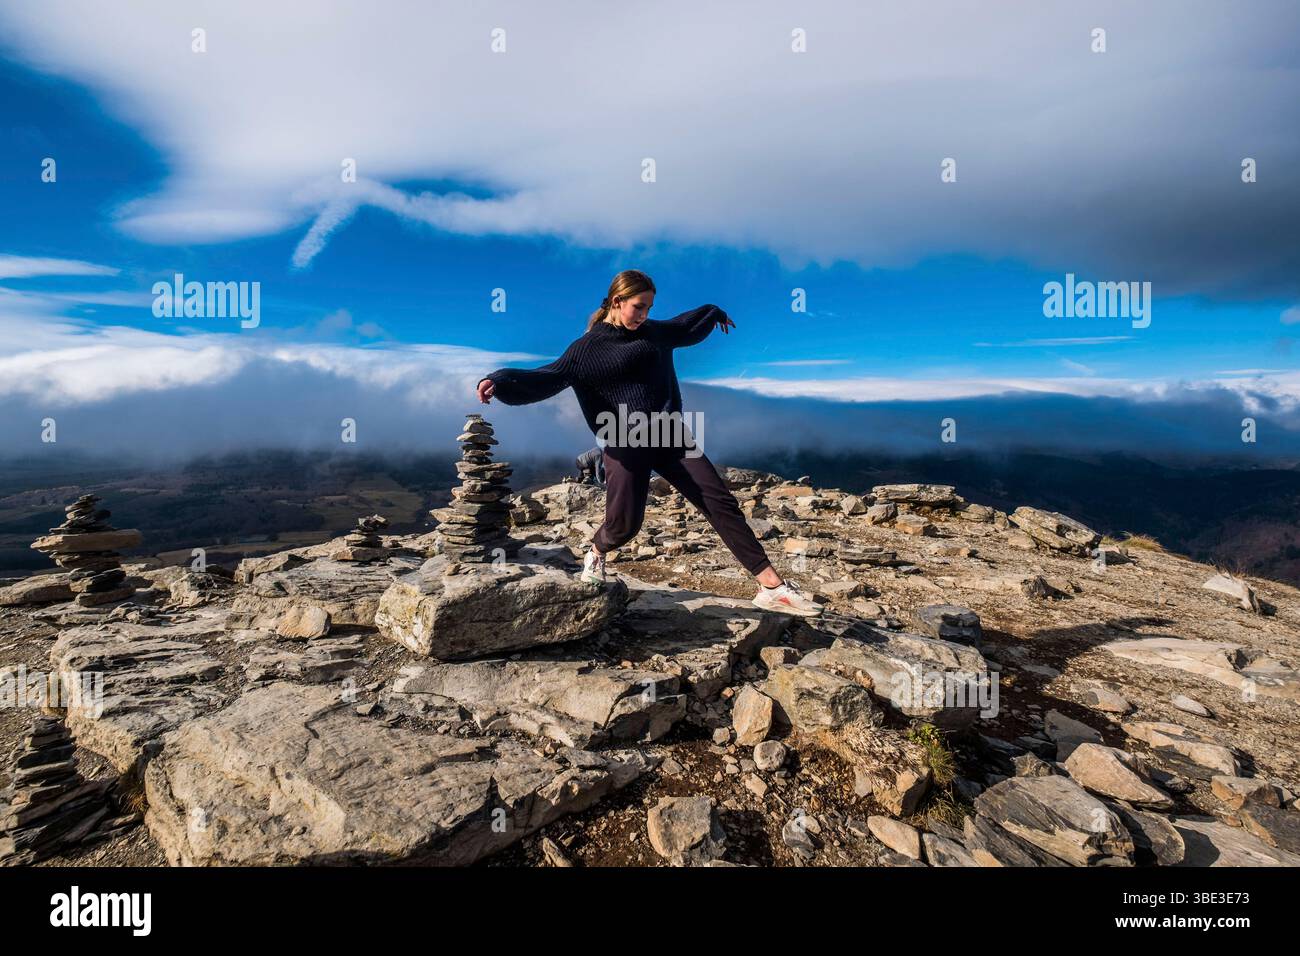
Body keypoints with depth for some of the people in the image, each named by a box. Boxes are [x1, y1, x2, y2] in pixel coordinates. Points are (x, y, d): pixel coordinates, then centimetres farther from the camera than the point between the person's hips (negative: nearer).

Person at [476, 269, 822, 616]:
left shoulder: (654, 332, 14)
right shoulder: (587, 348, 0)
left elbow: (686, 326, 34)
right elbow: (545, 378, -9)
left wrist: (715, 314, 51)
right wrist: (498, 380, -25)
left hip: (671, 437, 5)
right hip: (626, 447, -4)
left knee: (720, 502, -5)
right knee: (624, 524, -12)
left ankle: (772, 587, -2)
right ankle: (596, 552, 29)